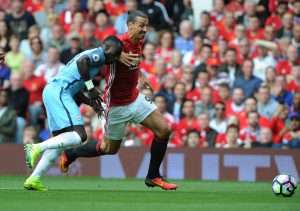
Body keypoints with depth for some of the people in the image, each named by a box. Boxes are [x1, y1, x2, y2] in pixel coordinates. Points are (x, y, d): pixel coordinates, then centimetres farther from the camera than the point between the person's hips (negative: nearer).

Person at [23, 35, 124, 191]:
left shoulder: (93, 57, 31)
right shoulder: (99, 53, 2)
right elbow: (82, 61, -21)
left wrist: (92, 102, 24)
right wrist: (91, 87, -13)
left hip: (51, 91, 10)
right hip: (59, 91, -10)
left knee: (60, 141, 12)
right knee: (79, 136, -18)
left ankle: (34, 179, 8)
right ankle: (37, 148, -22)